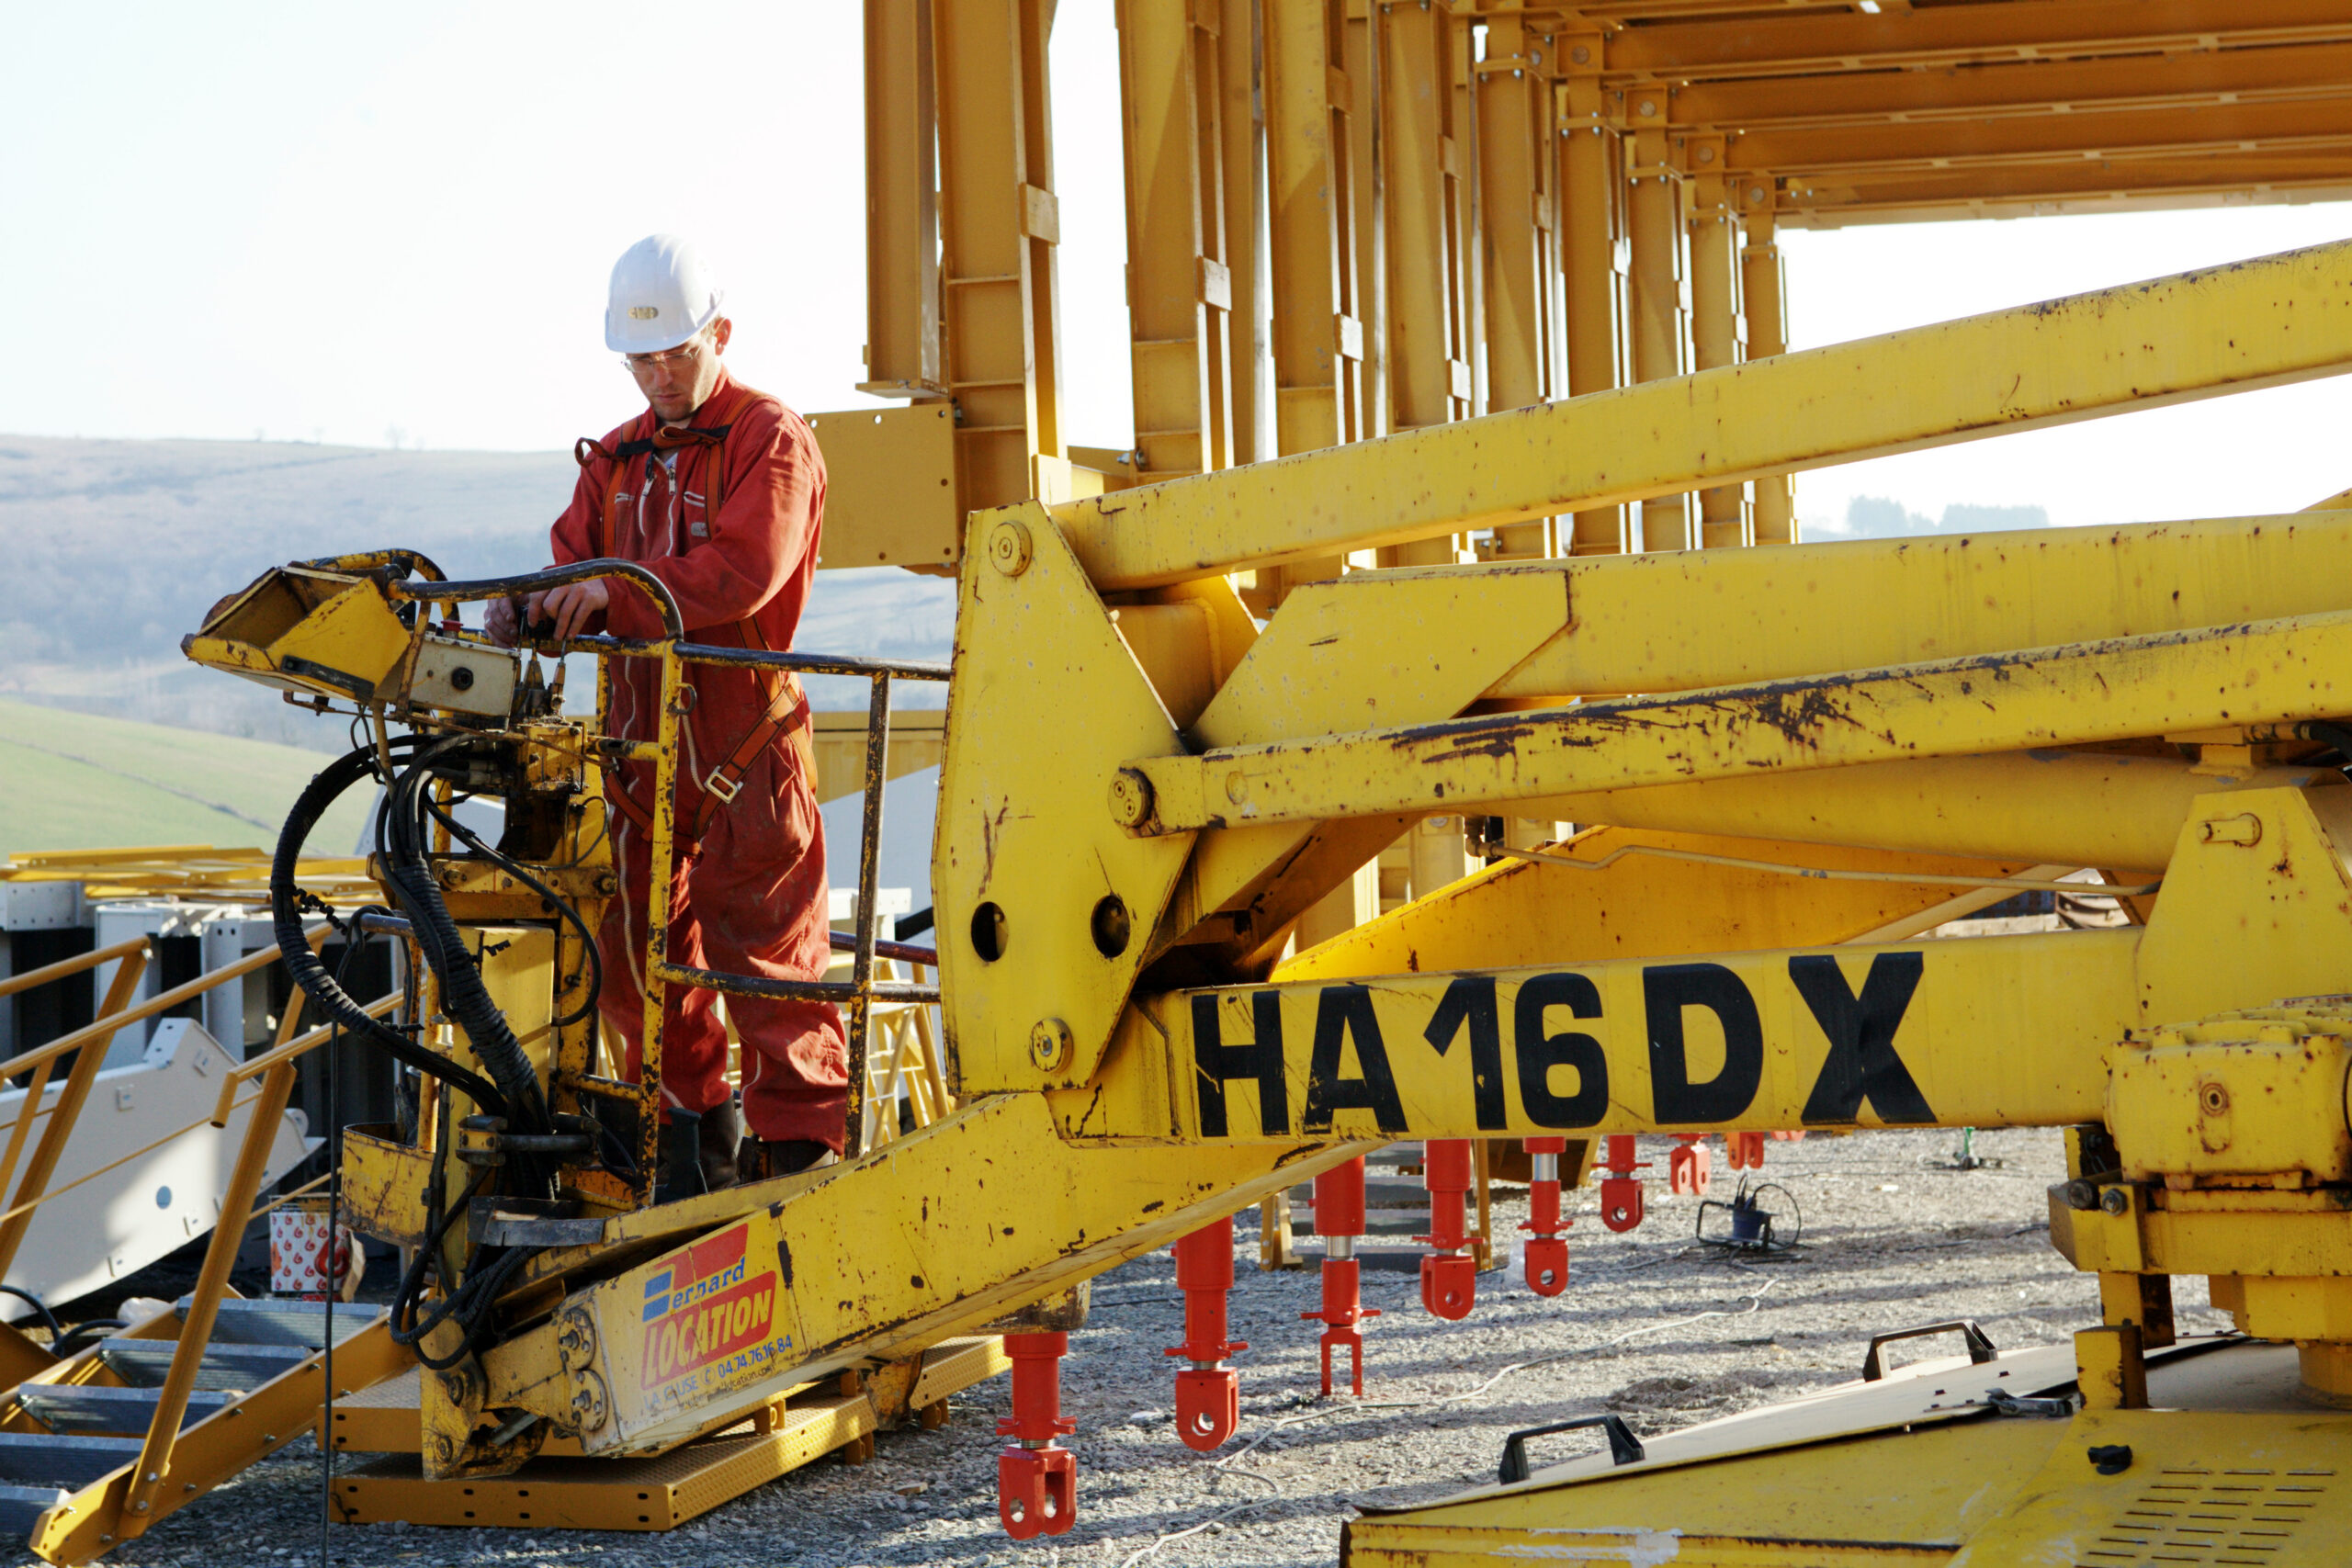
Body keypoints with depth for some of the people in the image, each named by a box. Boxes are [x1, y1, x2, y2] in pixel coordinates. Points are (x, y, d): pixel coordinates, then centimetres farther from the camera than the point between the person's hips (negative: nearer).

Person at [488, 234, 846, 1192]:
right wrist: (531, 609, -12)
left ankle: (800, 1142, -4)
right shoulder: (616, 458, 19)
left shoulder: (771, 442, -4)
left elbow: (741, 573, -19)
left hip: (743, 736, -7)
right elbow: (577, 561, 12)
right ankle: (697, 1137, 23)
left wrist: (618, 593, -28)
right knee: (637, 942, 10)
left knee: (760, 940, -8)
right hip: (642, 732, 7)